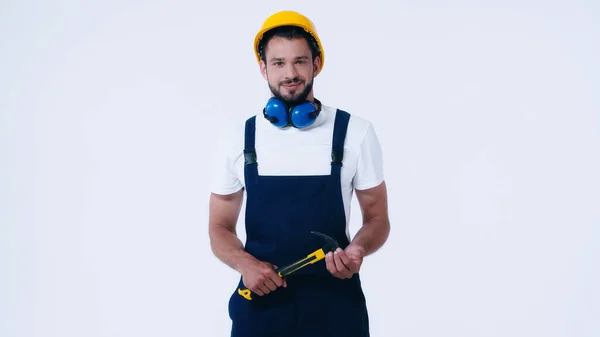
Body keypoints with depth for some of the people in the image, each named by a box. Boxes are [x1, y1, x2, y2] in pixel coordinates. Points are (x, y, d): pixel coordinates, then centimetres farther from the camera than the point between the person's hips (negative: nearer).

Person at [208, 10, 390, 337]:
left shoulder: (356, 133, -4)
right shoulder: (240, 139, 0)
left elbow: (376, 218, 3)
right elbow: (220, 228, 6)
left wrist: (357, 250, -18)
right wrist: (244, 263, -14)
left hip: (335, 305, -1)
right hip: (261, 302, 1)